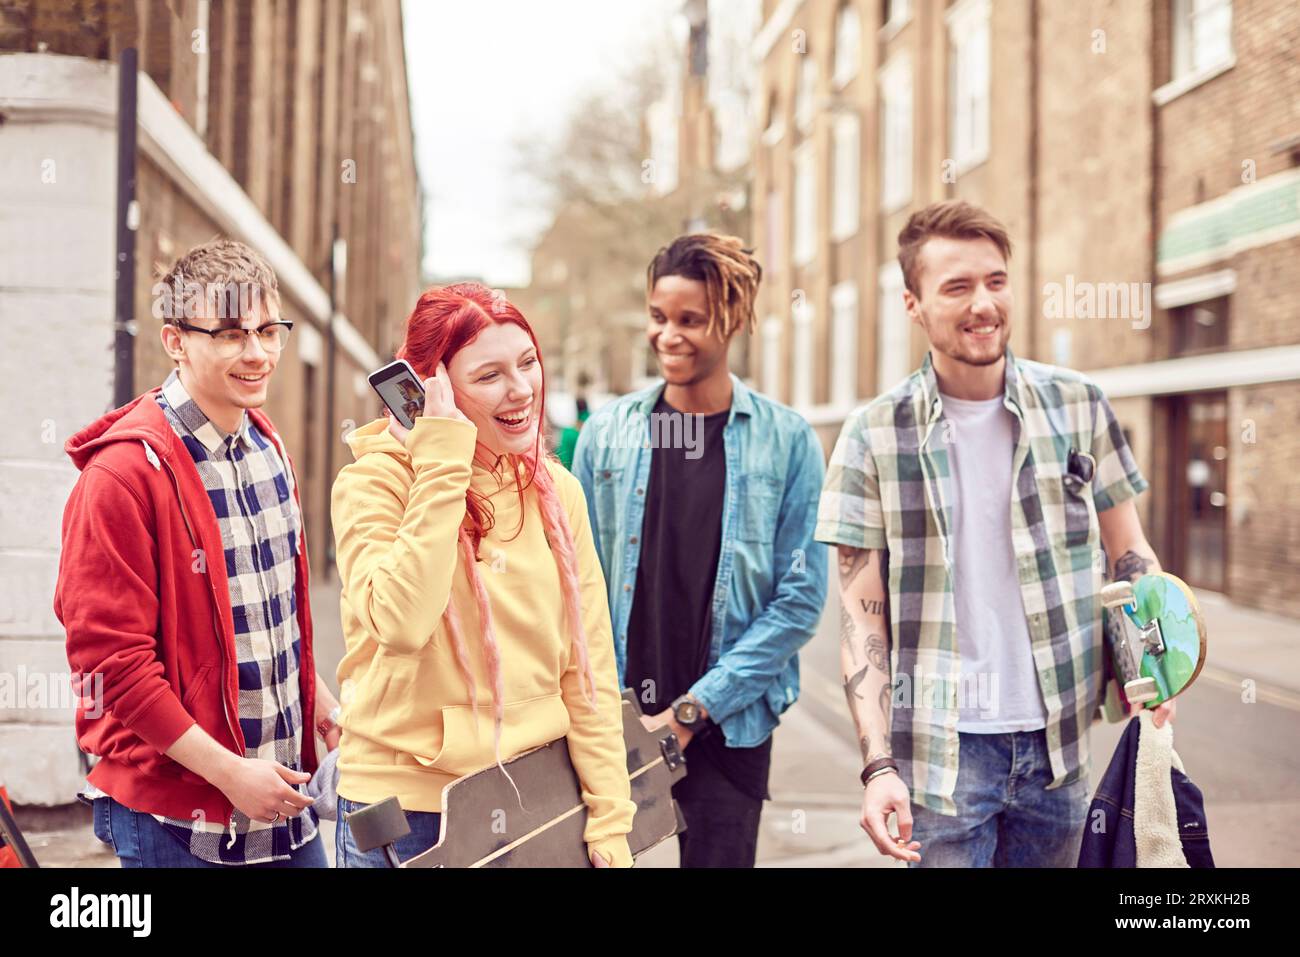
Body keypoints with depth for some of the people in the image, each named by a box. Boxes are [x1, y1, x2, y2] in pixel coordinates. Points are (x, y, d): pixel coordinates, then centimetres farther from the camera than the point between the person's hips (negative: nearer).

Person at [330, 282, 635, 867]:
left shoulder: (556, 491, 2)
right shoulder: (373, 484, -10)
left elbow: (588, 670, 3)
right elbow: (402, 623, -28)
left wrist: (609, 822, 0)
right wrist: (444, 462, -24)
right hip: (408, 803, -3)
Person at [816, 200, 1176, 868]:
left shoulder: (1076, 406, 2)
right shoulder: (875, 435, -4)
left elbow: (1131, 557, 9)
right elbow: (863, 612, -4)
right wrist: (878, 765, -12)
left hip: (1057, 739, 2)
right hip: (942, 746, -2)